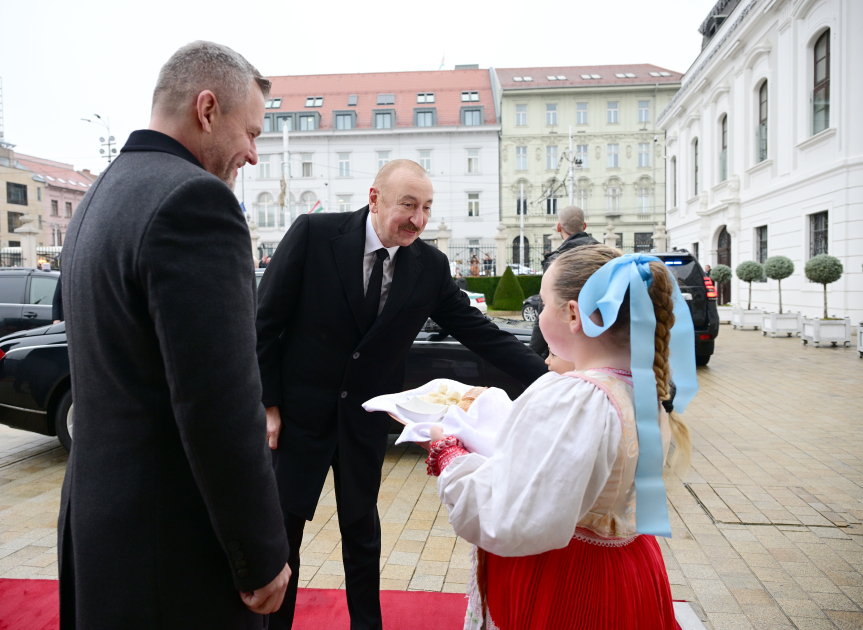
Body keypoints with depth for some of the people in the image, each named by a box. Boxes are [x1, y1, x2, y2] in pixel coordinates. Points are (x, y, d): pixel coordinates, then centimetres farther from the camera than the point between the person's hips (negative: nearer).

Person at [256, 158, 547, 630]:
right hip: (299, 409, -2)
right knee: (281, 525, 10)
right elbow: (265, 320, -11)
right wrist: (266, 403, -11)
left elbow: (480, 332, -5)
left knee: (361, 525, 18)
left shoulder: (430, 266, -7)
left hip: (366, 416, 3)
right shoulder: (313, 234, -15)